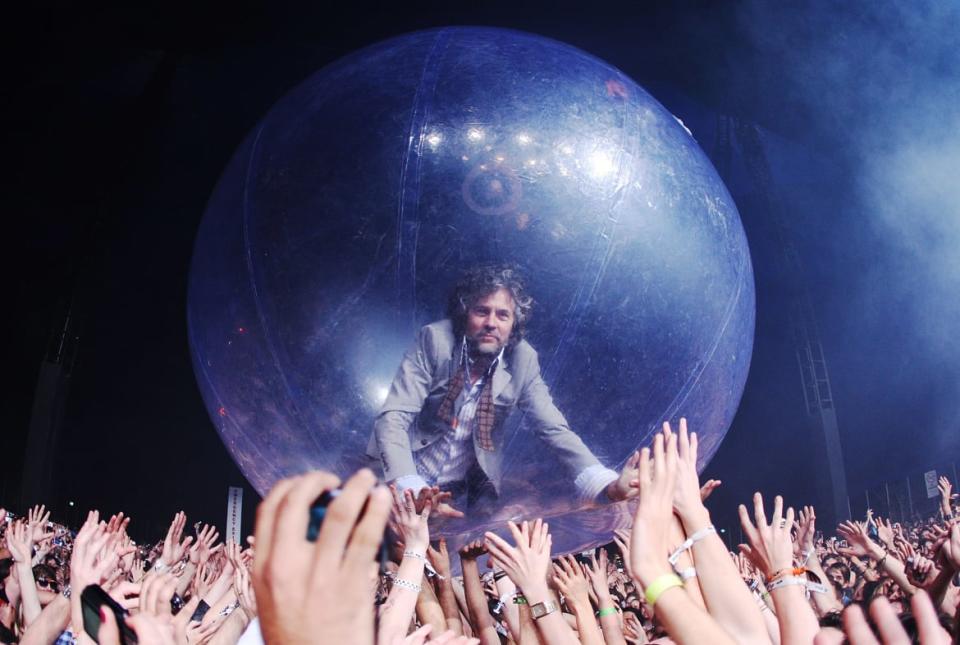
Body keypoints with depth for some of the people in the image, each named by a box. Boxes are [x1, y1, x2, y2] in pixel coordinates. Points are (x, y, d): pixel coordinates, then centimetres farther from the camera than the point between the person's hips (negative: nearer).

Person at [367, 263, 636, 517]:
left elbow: (554, 429, -6)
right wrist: (413, 490, -38)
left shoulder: (523, 360, -9)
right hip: (408, 481, -2)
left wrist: (608, 484, -22)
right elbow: (393, 418, -21)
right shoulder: (435, 339, -17)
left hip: (463, 492, 3)